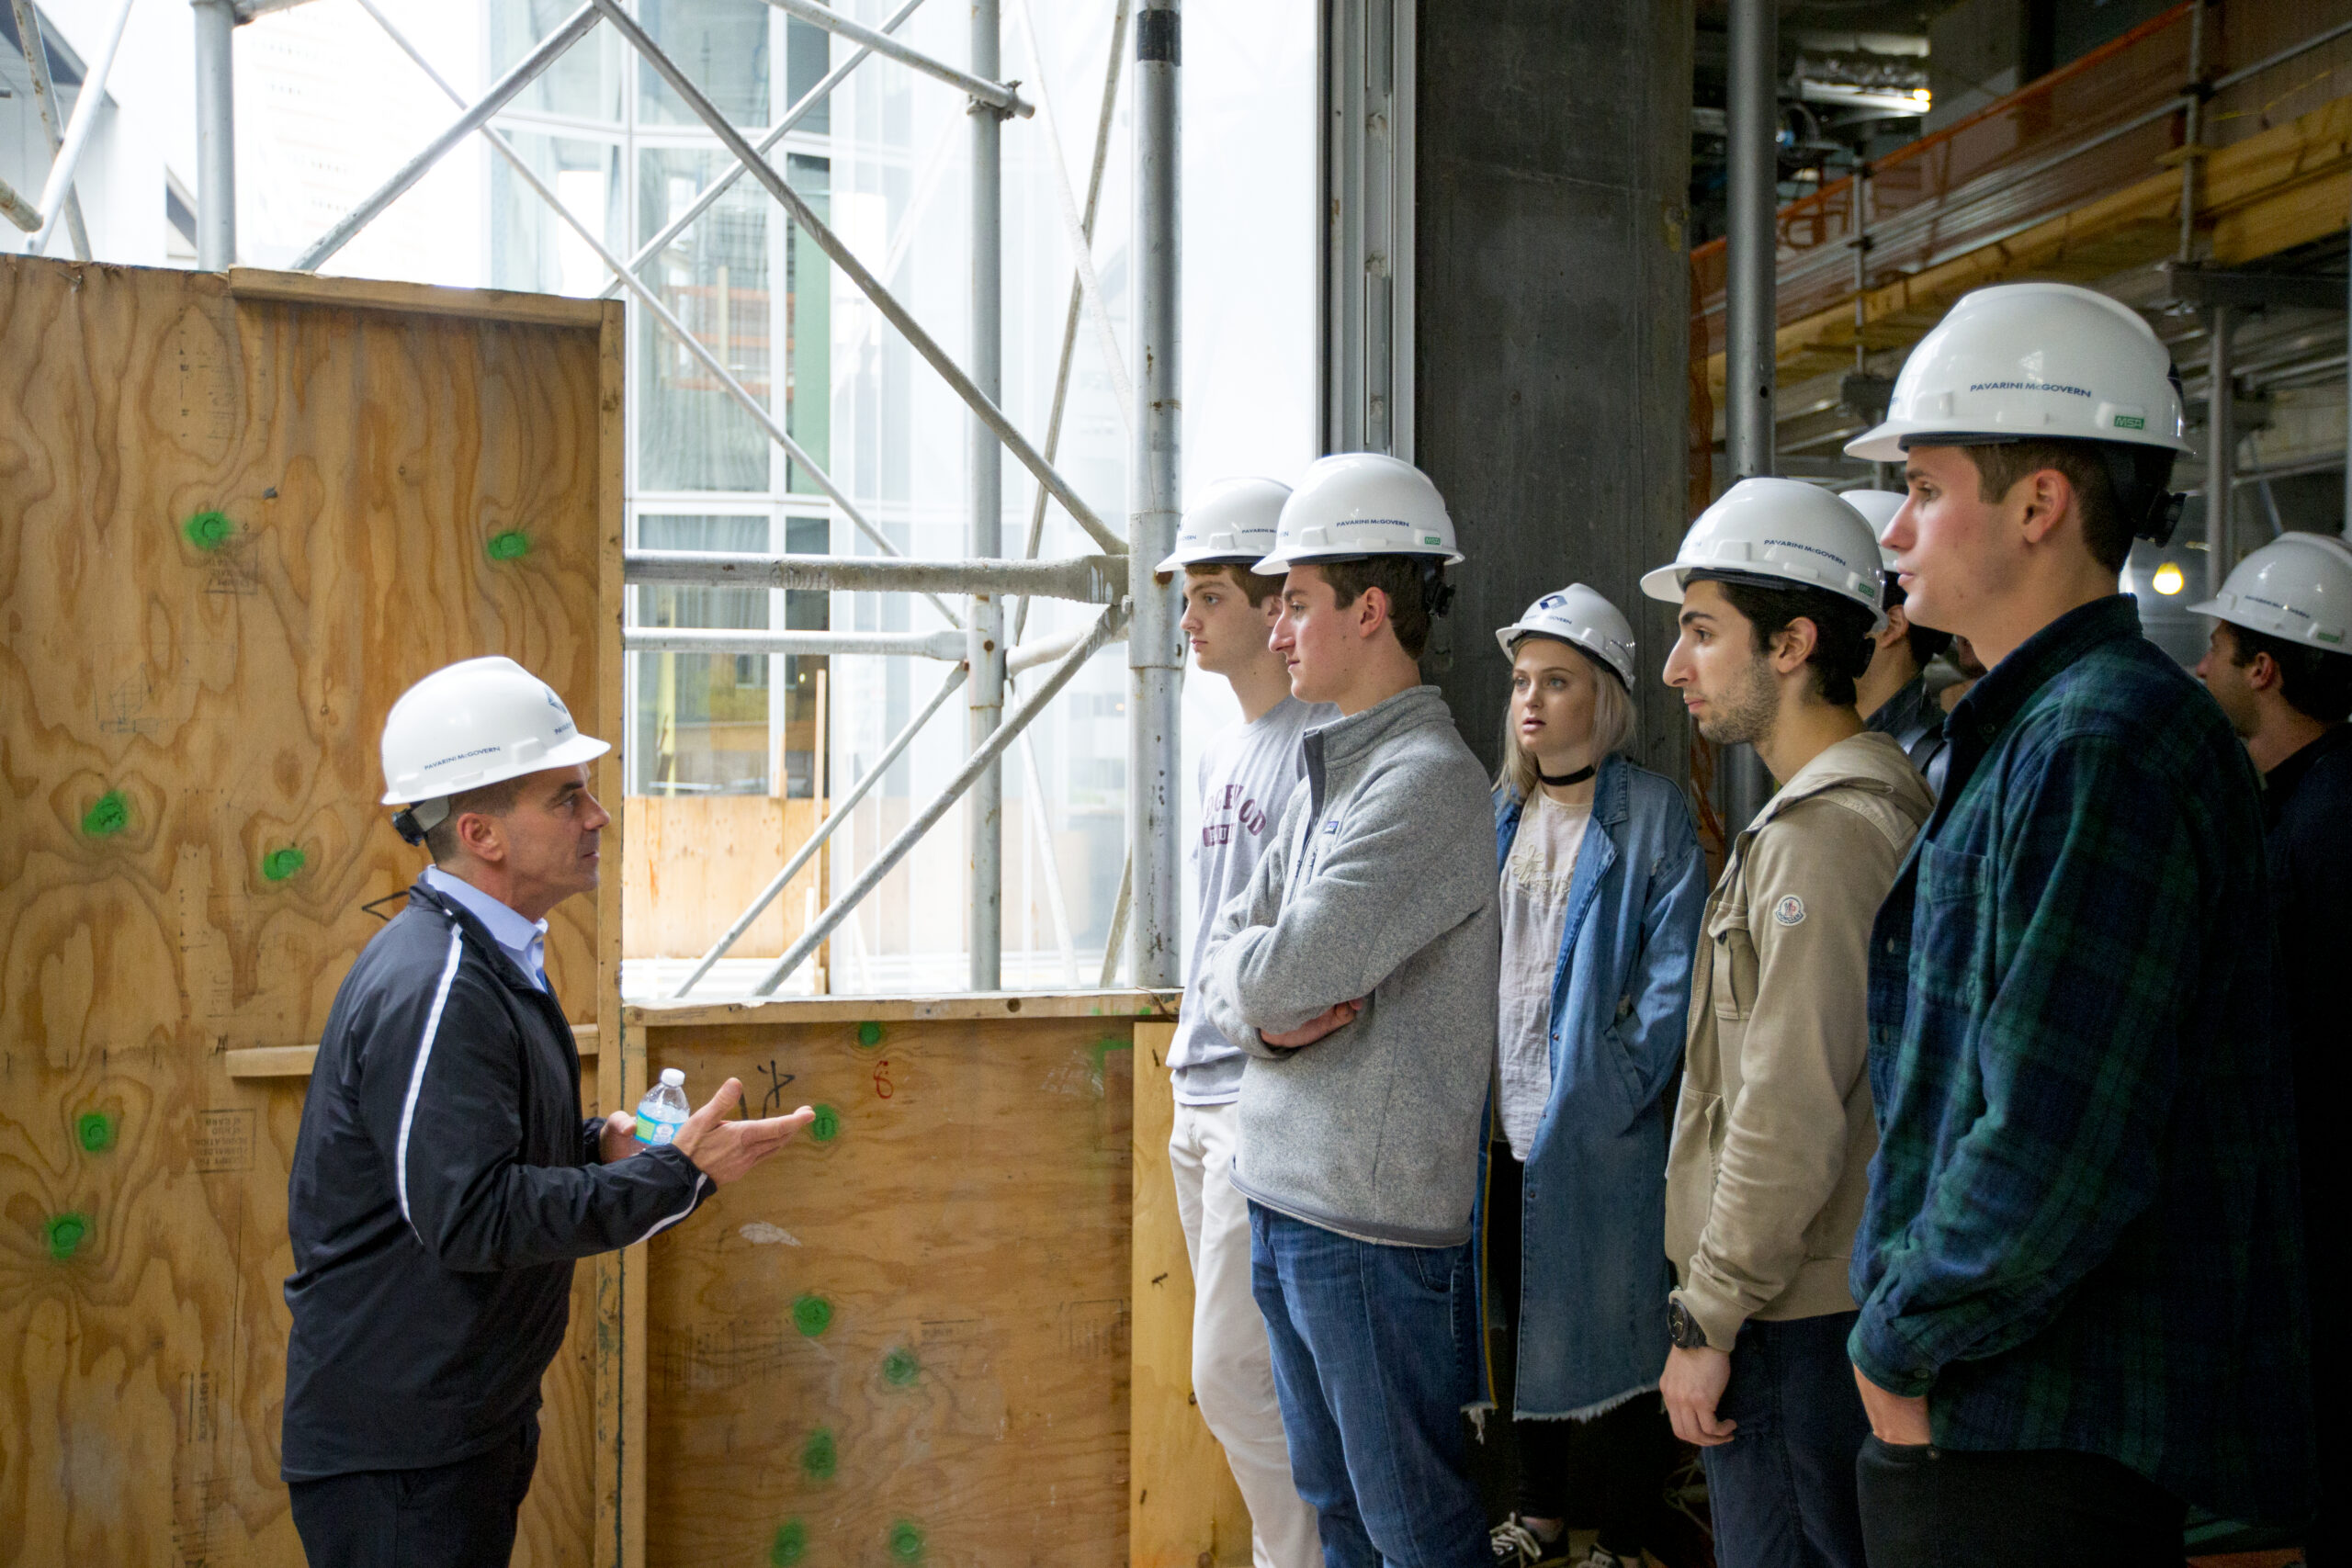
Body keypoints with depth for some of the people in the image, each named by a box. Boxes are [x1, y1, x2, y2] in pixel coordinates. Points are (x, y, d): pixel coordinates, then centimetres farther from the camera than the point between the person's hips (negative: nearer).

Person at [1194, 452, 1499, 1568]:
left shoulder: (1427, 778, -16)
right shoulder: (1327, 773, 13)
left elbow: (1281, 971, -25)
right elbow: (1221, 963, 11)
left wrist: (1263, 974, -3)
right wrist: (1268, 1011, -10)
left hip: (1374, 1216, -9)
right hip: (1284, 1195, 9)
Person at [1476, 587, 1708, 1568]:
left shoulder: (1652, 815, -7)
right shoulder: (1500, 815, 10)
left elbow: (1672, 971, -12)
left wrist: (1623, 1081, -17)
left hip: (1598, 1130, -6)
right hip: (1507, 1120, 6)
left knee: (1606, 1330, 4)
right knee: (1525, 1321, 17)